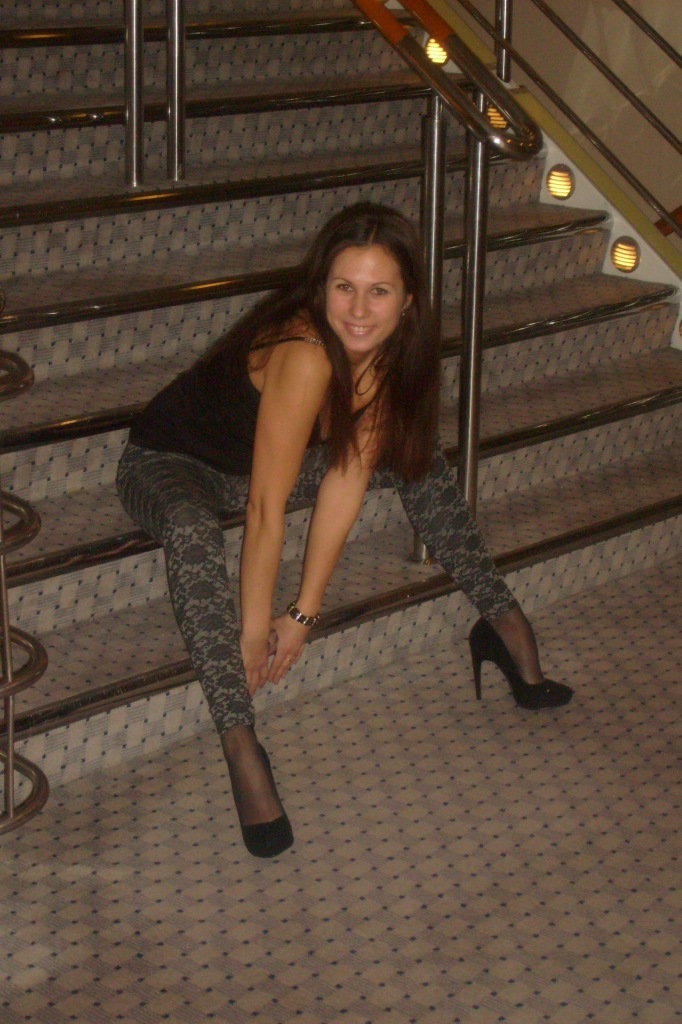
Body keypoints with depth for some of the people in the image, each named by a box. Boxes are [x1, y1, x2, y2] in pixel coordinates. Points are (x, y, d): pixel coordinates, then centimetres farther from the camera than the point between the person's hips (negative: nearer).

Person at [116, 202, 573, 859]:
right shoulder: (304, 355, -36)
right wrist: (253, 632, -27)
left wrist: (303, 613, -16)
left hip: (261, 458, 7)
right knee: (192, 530, -40)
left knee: (419, 457, 3)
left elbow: (347, 478, -14)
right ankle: (240, 744, -40)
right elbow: (267, 509, -32)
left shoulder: (389, 350, -14)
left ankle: (501, 622, 9)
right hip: (170, 463, -7)